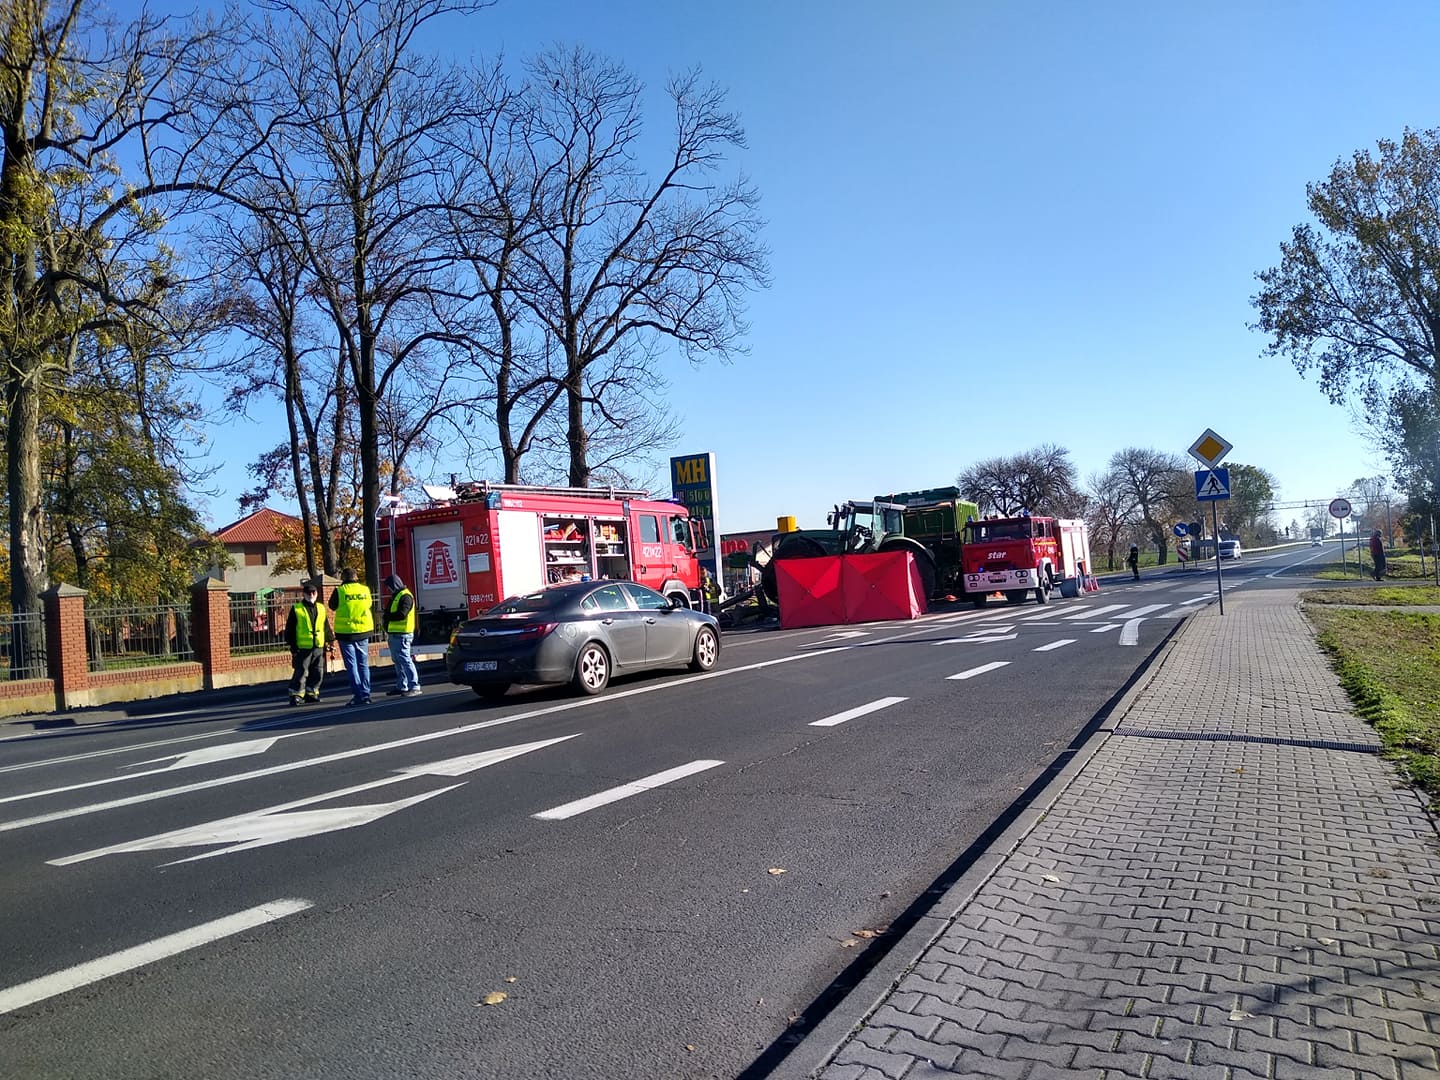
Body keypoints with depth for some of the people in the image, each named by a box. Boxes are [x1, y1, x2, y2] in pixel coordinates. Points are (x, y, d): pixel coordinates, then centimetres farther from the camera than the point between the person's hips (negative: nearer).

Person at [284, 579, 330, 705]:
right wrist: (292, 645, -7)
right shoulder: (296, 609, -2)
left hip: (319, 647, 5)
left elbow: (326, 628, 18)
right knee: (301, 672, -6)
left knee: (318, 673, 9)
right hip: (302, 648, -5)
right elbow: (290, 629, -2)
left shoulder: (321, 609, 12)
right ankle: (296, 695, 2)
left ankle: (311, 693, 21)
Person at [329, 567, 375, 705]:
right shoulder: (365, 589, -1)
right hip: (363, 632, 3)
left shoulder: (340, 591, -10)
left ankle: (358, 695, -2)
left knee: (352, 665, 2)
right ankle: (366, 695, 9)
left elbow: (332, 606, 7)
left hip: (346, 632, -3)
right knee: (363, 664, 11)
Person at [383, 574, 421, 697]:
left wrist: (388, 616, -10)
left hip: (402, 635, -11)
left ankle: (414, 687, -14)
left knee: (405, 660, -13)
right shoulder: (396, 596, 21)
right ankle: (401, 687, 21)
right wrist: (387, 615, 3)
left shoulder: (405, 596, -12)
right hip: (394, 633, 11)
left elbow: (401, 614, -22)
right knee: (397, 661, 14)